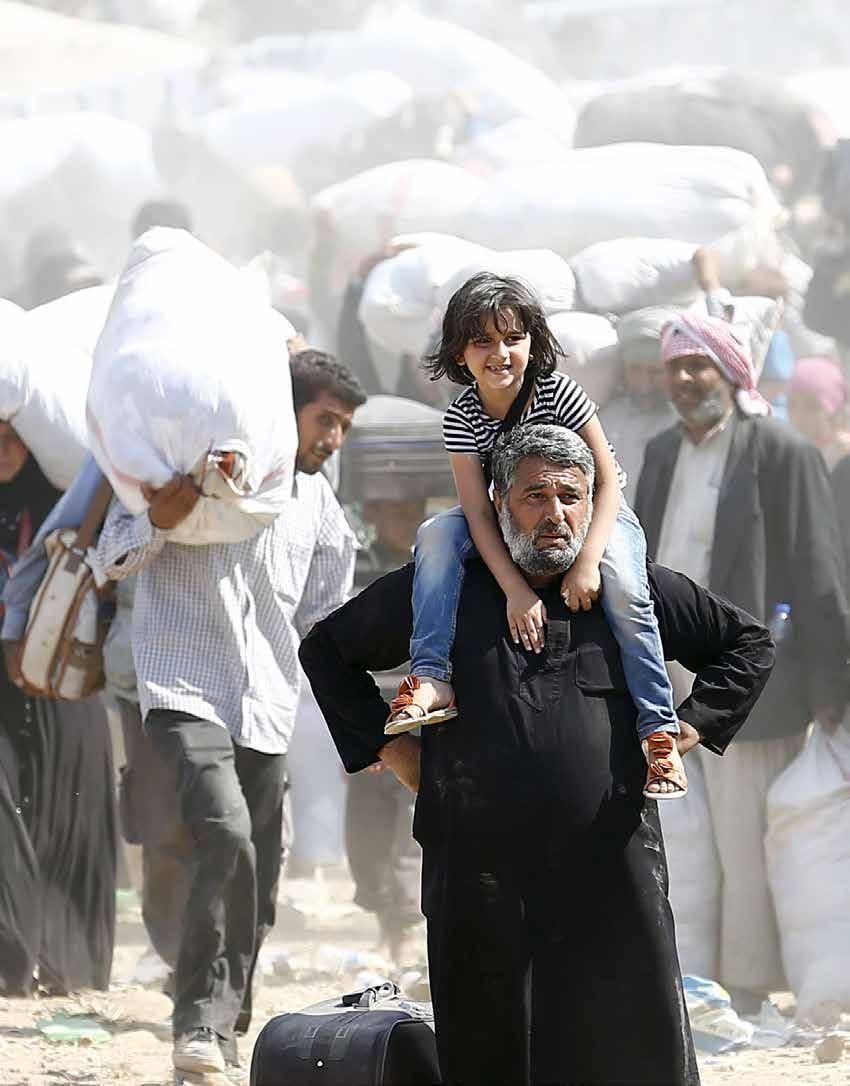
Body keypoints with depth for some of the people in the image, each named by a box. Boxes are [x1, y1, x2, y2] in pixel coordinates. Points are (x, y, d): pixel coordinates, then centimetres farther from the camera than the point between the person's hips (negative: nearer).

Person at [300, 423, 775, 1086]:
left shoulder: (636, 590, 9)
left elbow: (749, 644, 21)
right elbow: (327, 650, 20)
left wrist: (692, 725, 9)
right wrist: (385, 743, 11)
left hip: (611, 874, 0)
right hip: (481, 876, 0)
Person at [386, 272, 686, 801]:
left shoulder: (560, 393, -22)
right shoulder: (463, 418, -15)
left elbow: (607, 481, -20)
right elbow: (479, 513, -20)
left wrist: (588, 561, -33)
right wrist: (517, 589, -33)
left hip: (596, 515, -3)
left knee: (622, 588, -33)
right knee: (437, 535, -23)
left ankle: (659, 730, -25)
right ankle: (431, 679, -29)